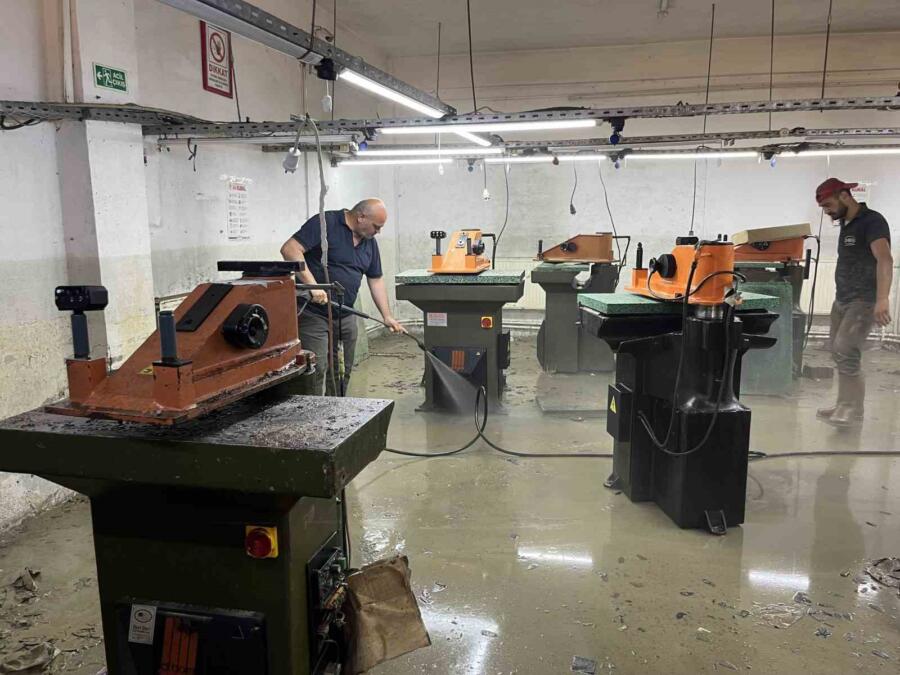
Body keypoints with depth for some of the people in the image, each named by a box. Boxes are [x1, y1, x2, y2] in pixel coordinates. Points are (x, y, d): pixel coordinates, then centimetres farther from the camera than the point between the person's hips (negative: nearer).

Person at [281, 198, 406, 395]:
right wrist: (313, 285, -30)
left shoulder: (370, 241, 10)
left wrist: (387, 316, 10)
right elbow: (290, 249, -22)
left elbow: (376, 279, 16)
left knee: (342, 372, 13)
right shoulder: (325, 223, -14)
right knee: (317, 371, -9)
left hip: (345, 317, 8)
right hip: (313, 314, -7)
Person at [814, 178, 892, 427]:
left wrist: (882, 298, -43)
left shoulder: (872, 221, -14)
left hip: (864, 301, -8)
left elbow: (884, 259, -29)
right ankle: (845, 405, 17)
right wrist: (841, 296, 11)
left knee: (845, 350, -17)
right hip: (842, 299, 8)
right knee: (840, 353, 8)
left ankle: (854, 410, -8)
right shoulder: (846, 223, 13)